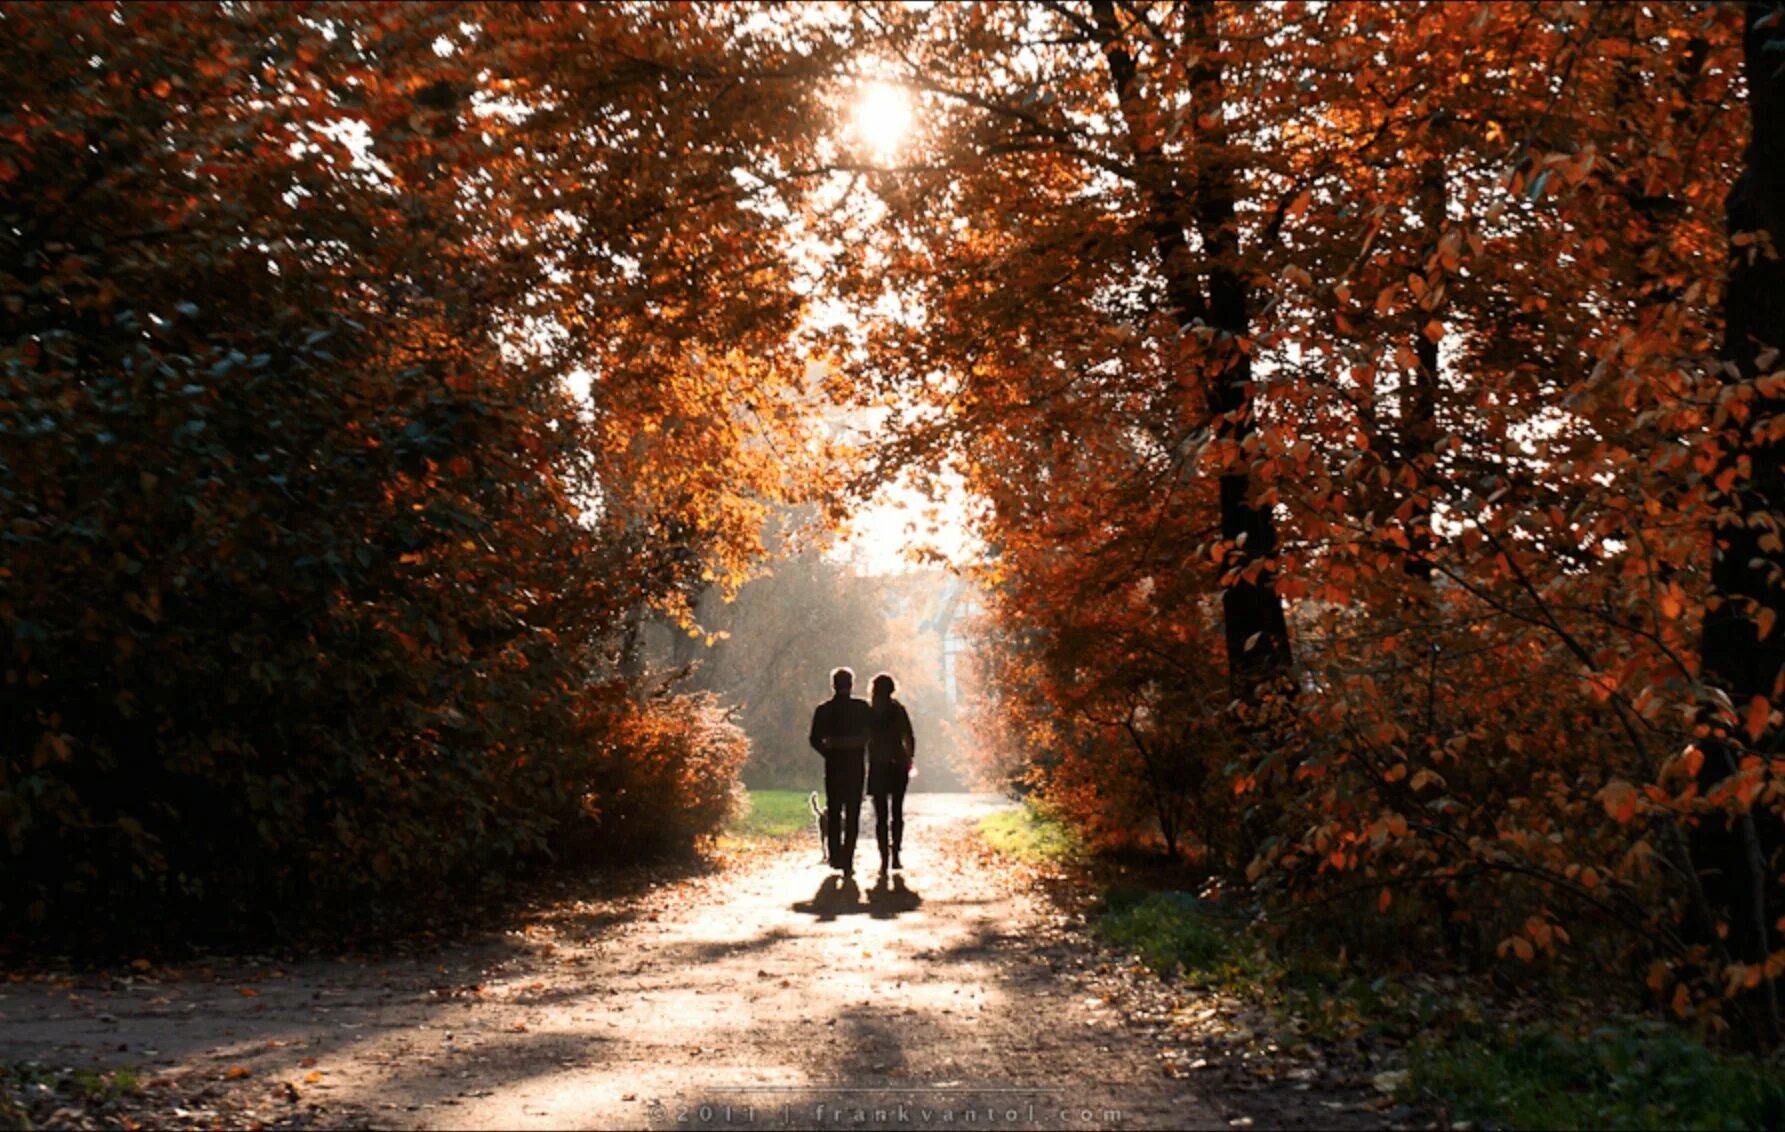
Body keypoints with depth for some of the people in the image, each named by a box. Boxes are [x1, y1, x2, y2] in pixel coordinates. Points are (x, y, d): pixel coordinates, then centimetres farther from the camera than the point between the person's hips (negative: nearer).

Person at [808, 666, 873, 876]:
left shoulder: (823, 710, -1)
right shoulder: (862, 708, -5)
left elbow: (814, 739, -2)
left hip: (833, 765, 1)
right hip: (856, 765, -1)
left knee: (833, 813, 16)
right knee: (852, 814, 3)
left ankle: (836, 857, 20)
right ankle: (847, 861, -4)